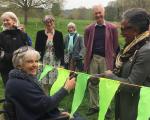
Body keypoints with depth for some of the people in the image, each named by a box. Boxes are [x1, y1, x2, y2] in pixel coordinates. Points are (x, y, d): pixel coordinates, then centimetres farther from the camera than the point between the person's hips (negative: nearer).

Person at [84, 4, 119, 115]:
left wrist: (113, 58, 0)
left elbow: (115, 46, 3)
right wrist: (89, 55, 8)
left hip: (106, 59, -2)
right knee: (92, 83, 7)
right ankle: (93, 106, 20)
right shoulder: (89, 29, 6)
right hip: (93, 58, 3)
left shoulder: (112, 28, 0)